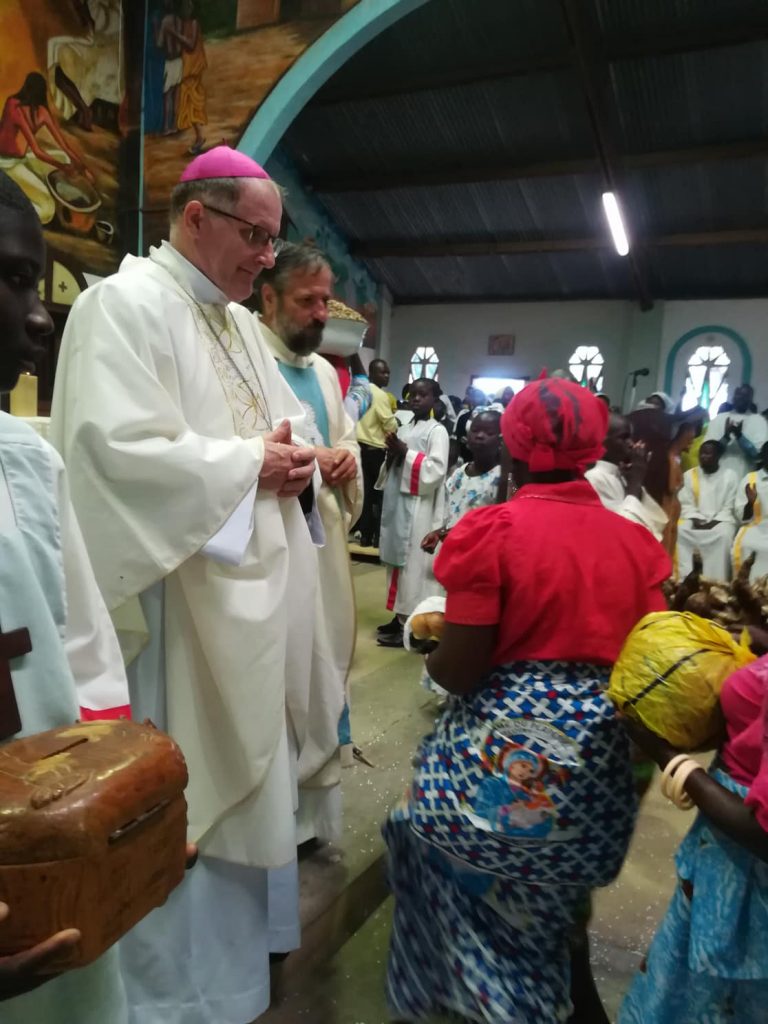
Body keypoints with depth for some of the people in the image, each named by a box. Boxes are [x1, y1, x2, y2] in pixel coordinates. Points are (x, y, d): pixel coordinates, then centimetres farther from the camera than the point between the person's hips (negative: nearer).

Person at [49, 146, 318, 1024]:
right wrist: (250, 465, -17)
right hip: (183, 596, -9)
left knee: (246, 768, 21)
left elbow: (280, 415, 22)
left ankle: (240, 932, 44)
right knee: (180, 791, 5)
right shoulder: (124, 304, -12)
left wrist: (290, 457, 0)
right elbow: (120, 449, -24)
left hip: (254, 583, 10)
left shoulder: (239, 321, 15)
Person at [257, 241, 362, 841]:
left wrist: (347, 459, 1)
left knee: (324, 663, 17)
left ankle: (316, 800, 37)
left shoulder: (324, 370, 16)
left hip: (324, 538, 8)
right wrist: (303, 462, -19)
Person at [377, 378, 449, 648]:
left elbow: (436, 470, -15)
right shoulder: (403, 429, 16)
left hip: (418, 508, -7)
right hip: (395, 503, 7)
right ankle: (400, 616, 22)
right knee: (396, 562, 11)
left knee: (412, 565, -5)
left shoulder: (437, 431, -4)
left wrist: (405, 453, -14)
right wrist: (391, 455, 0)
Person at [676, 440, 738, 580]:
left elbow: (730, 508, -3)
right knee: (679, 531, -29)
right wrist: (695, 520, -14)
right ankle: (683, 579, -27)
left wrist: (713, 522, -17)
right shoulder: (689, 475, 7)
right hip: (695, 521, 2)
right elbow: (686, 505, 4)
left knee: (724, 535, -35)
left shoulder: (729, 476, 1)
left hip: (721, 521, -2)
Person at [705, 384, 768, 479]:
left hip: (745, 479, -1)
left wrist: (739, 436, -18)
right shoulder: (719, 419, 8)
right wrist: (725, 437, -16)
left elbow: (759, 454, -7)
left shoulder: (758, 421, 4)